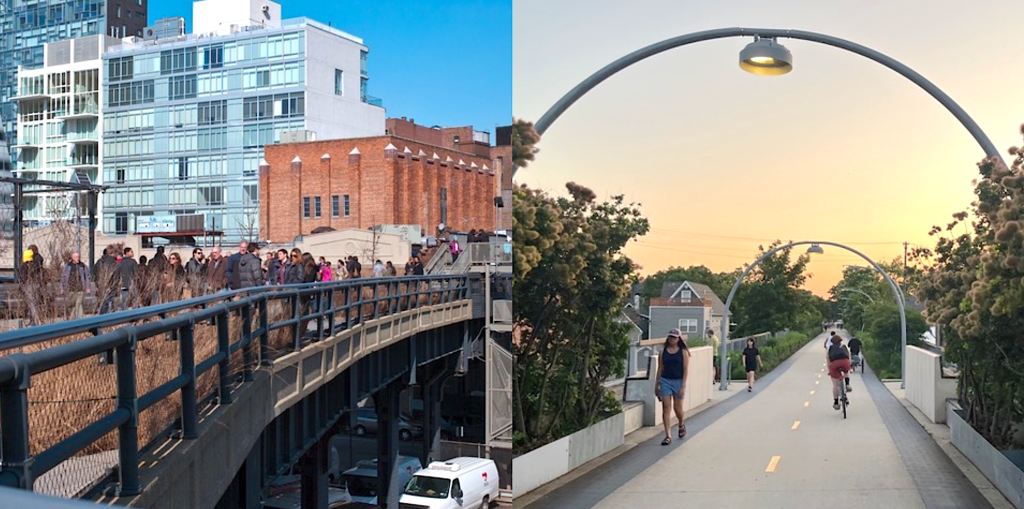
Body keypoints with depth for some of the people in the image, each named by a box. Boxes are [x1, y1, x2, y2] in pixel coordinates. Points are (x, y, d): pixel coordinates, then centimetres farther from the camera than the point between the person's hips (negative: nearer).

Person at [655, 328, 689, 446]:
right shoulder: (663, 351, 4)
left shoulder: (683, 352, -2)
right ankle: (668, 436, -5)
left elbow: (685, 370, -5)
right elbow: (660, 368, 7)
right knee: (666, 407, -6)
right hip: (665, 381, 1)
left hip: (678, 381, -1)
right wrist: (657, 384, 5)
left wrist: (683, 386, -11)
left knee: (677, 407, 8)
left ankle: (681, 425, 41)